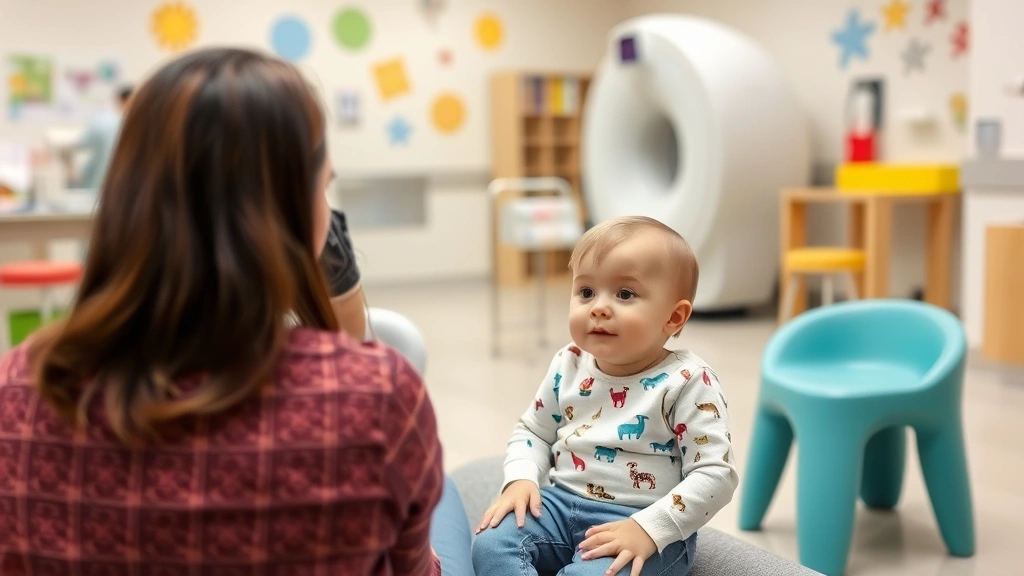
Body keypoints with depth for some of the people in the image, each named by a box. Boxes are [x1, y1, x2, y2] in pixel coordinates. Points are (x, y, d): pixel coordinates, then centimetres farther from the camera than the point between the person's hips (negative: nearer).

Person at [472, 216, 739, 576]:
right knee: (491, 544, -16)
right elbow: (533, 432, 18)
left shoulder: (688, 383, -13)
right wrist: (521, 479, -3)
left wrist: (649, 528, -25)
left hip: (647, 524, -5)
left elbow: (715, 474, -15)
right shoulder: (568, 367, 4)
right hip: (562, 505, 6)